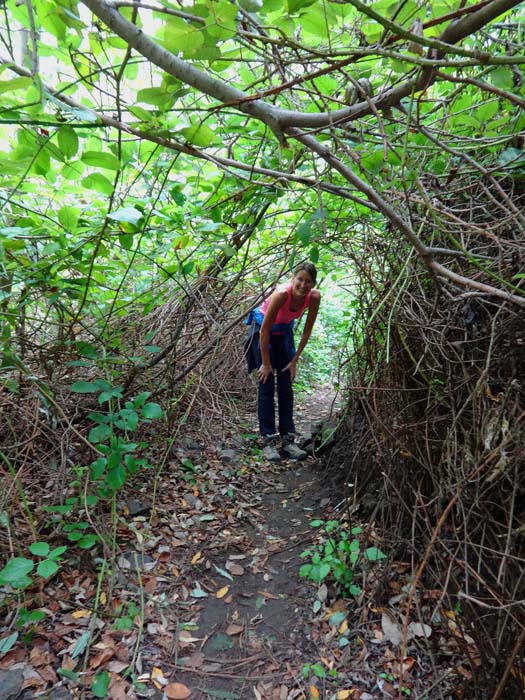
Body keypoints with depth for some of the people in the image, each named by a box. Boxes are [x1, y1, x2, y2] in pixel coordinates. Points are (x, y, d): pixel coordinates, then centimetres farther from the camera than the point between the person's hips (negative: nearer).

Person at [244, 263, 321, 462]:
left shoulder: (314, 297, -21)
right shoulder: (282, 294, -34)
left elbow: (307, 331, -9)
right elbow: (265, 330, -26)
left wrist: (294, 361, -8)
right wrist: (266, 363, -18)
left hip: (284, 332, 5)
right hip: (262, 330, -4)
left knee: (286, 387, 4)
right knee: (267, 387, -7)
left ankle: (287, 439, 10)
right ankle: (268, 440, -2)